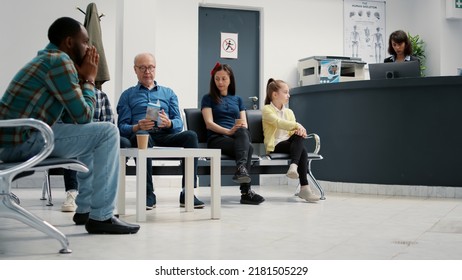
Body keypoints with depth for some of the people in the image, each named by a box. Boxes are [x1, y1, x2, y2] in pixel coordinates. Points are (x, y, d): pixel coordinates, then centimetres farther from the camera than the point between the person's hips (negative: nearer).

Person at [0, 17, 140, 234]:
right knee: (107, 132, -9)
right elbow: (83, 116, -12)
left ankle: (85, 209, 26)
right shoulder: (59, 60, -11)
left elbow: (72, 117, 19)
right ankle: (101, 216, -8)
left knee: (90, 135, 28)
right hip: (24, 141, -10)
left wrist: (81, 78, 13)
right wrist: (89, 79, 2)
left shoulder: (47, 58, 21)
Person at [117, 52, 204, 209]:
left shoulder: (168, 93, 26)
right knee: (141, 136, -39)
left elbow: (179, 124, 12)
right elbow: (122, 127, 7)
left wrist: (169, 123, -13)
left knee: (190, 135, -29)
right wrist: (137, 127, -16)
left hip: (166, 135, 2)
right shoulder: (127, 95, 21)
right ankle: (148, 194, -38)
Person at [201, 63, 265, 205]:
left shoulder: (237, 99, 26)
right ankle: (246, 191, -48)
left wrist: (241, 130, -11)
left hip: (238, 137, 3)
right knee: (248, 147, -35)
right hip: (217, 139, -3)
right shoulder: (208, 99, 13)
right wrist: (228, 131, -20)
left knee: (243, 132, -37)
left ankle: (241, 169, -54)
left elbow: (244, 125, 15)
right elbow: (209, 123, -2)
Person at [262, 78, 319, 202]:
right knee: (302, 150, -31)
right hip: (275, 145, -5)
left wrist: (299, 131, -16)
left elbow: (293, 131, 10)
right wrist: (297, 125, -30)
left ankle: (293, 166, -45)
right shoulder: (267, 110, 2)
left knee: (298, 136, -32)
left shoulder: (289, 112, 23)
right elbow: (278, 122, -17)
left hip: (289, 143, 5)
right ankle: (304, 187, -39)